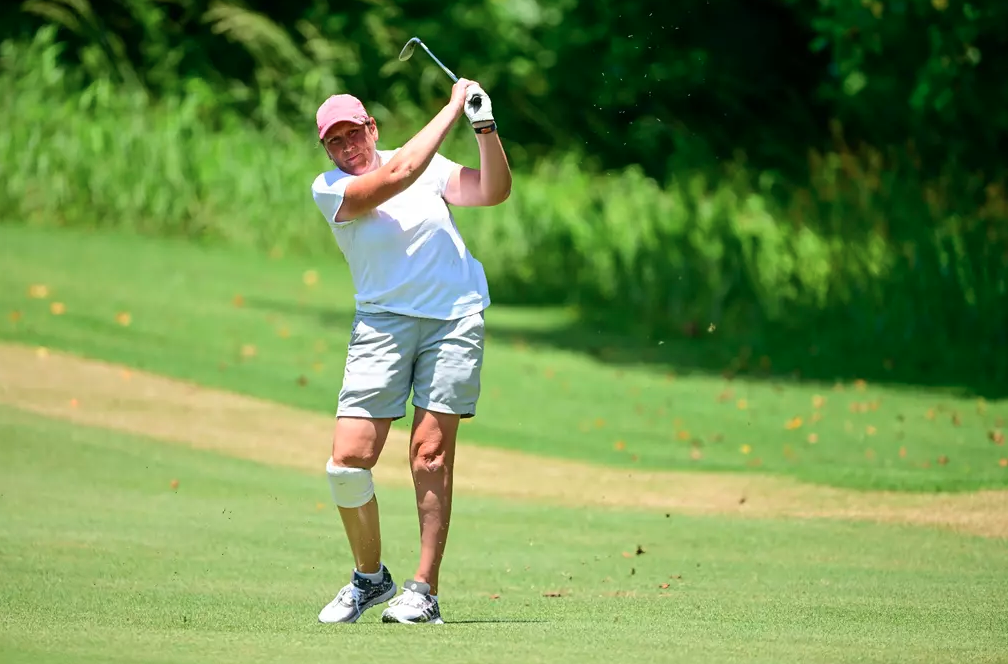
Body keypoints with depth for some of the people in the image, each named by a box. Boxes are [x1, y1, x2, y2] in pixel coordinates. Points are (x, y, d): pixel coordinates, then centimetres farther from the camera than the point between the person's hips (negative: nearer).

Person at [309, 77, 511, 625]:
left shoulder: (429, 164, 10)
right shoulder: (329, 189, -2)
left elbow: (493, 192, 3)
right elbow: (399, 174, -15)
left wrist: (486, 127, -11)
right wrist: (453, 109, -10)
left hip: (455, 317, 1)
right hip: (383, 322, -1)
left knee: (430, 454, -9)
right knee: (347, 461, -10)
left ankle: (424, 591, -4)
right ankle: (370, 576, 13)